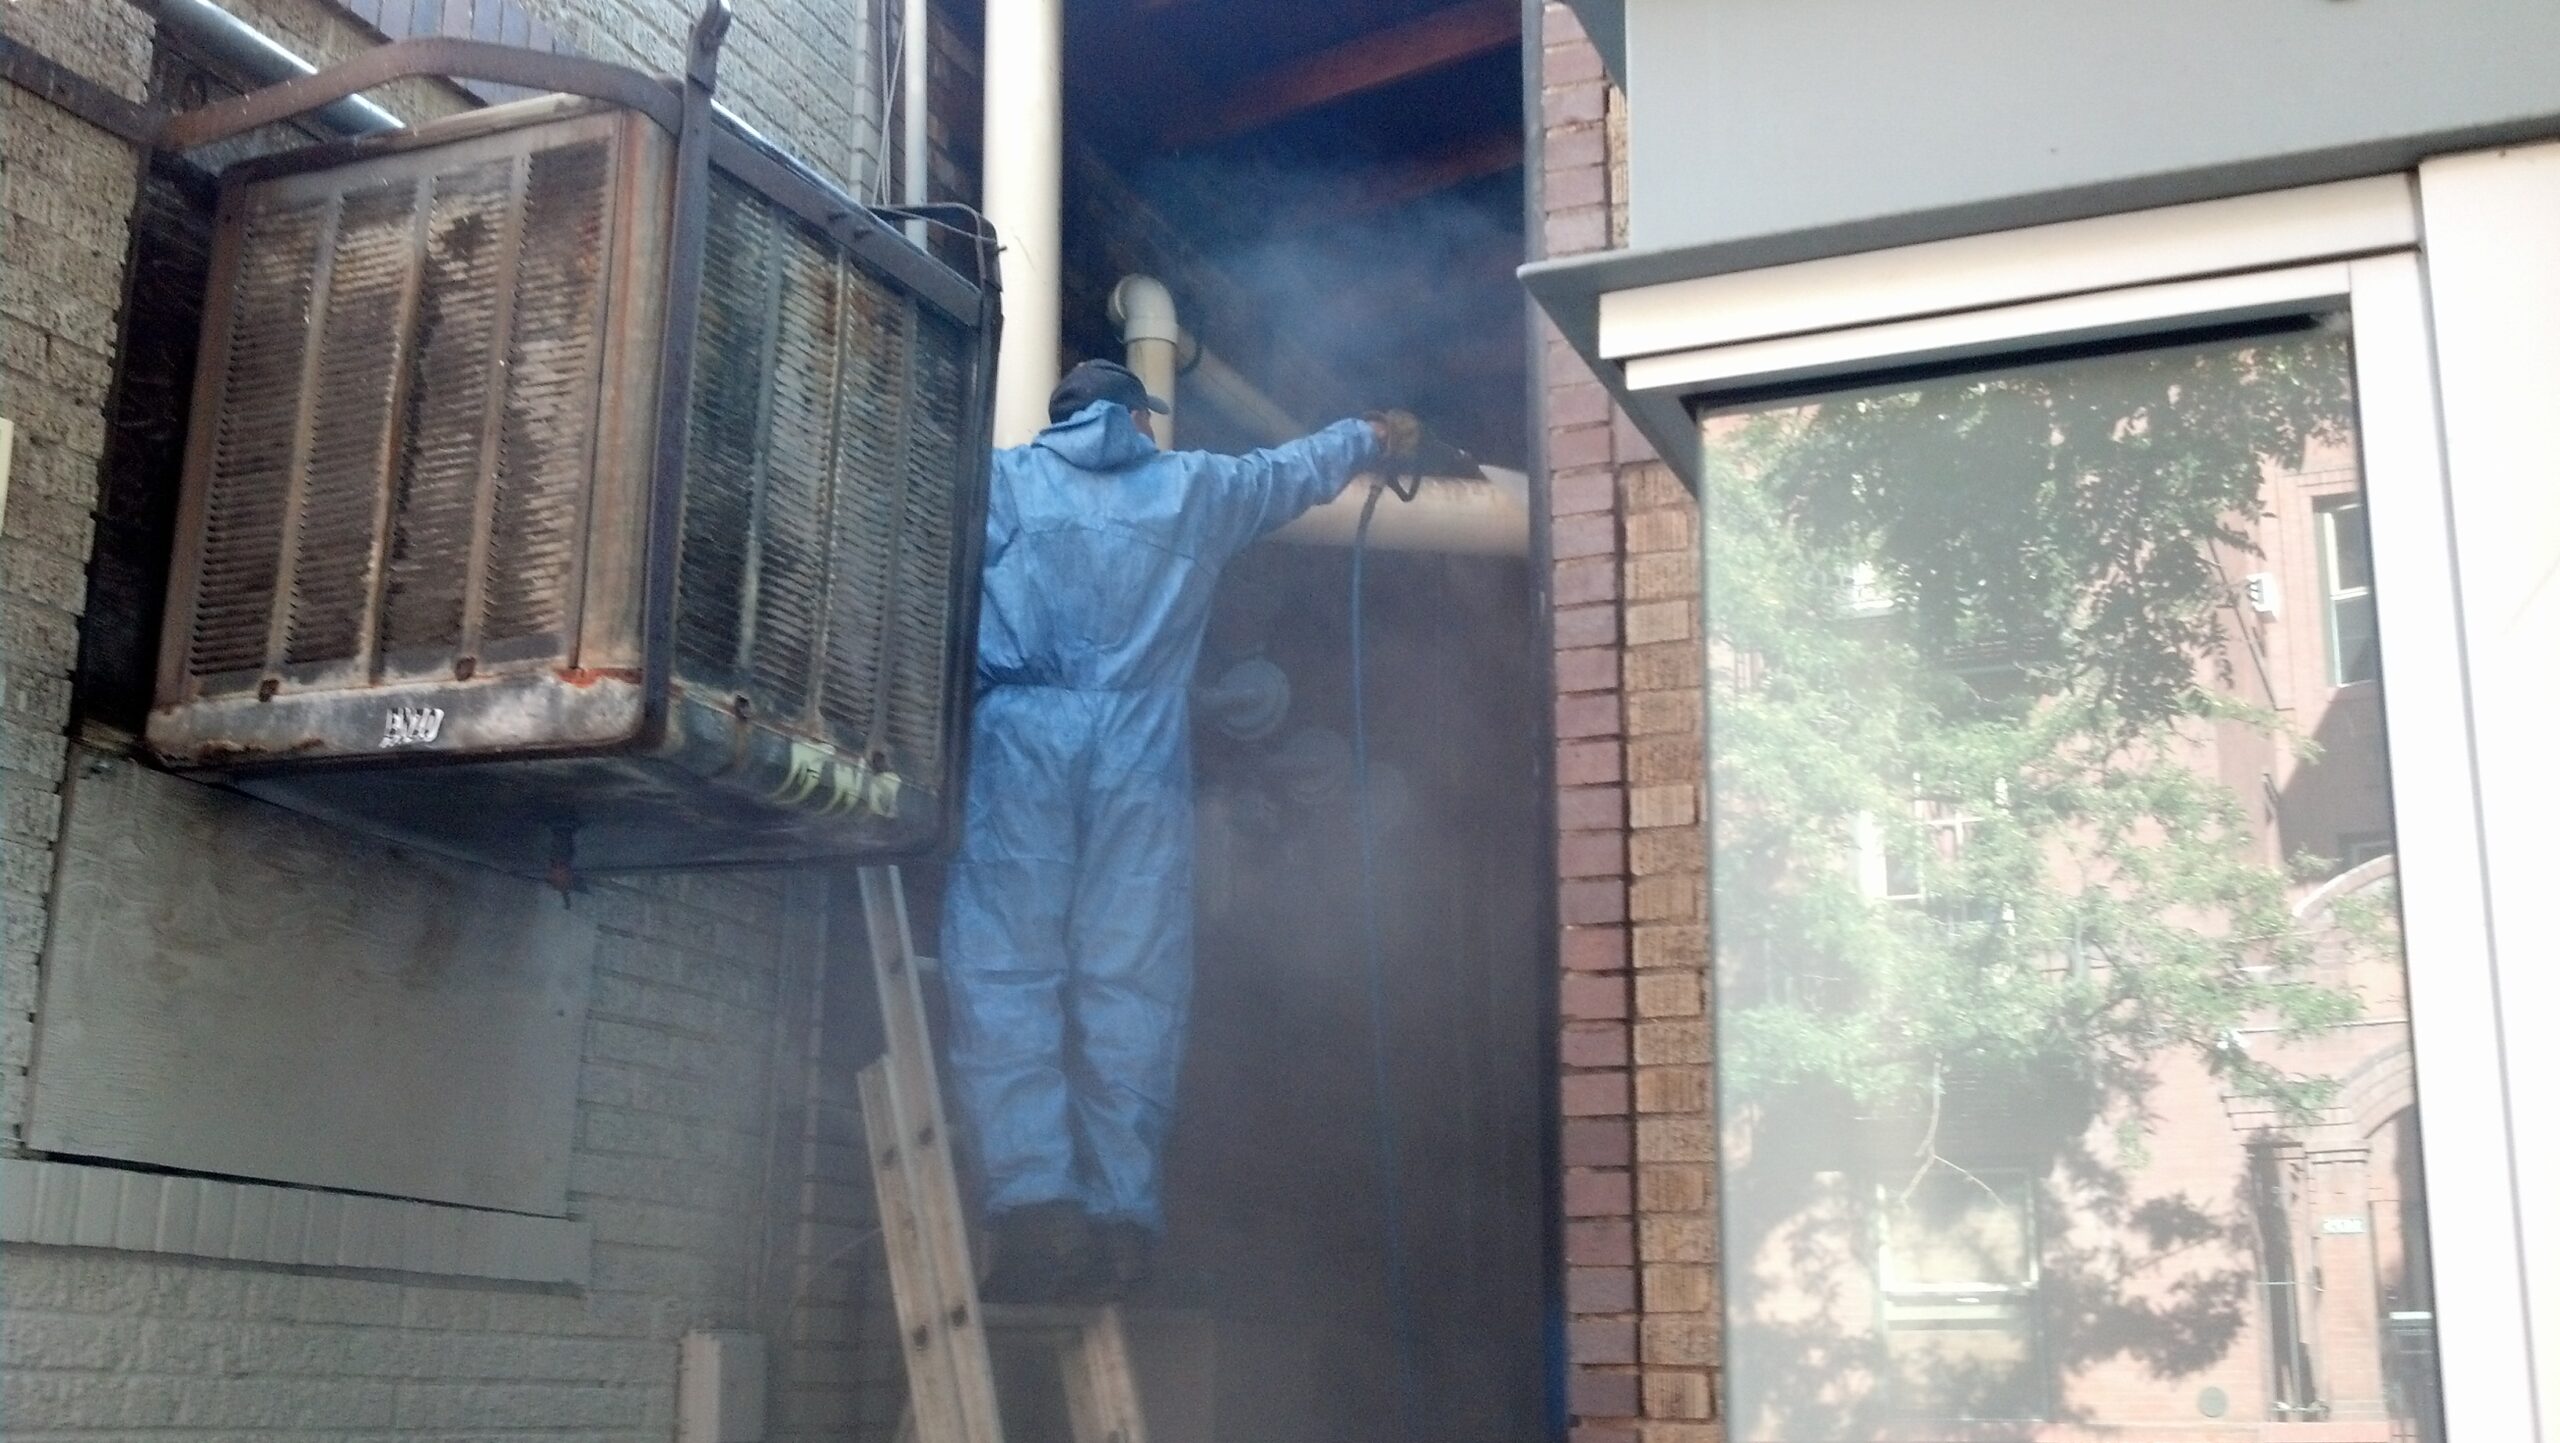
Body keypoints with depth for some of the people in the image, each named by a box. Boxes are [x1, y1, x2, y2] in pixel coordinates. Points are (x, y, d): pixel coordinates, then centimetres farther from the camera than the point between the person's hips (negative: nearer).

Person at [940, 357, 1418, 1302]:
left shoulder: (1002, 480, 17)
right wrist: (1370, 437, 58)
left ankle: (1035, 1198, -21)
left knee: (1005, 969, -6)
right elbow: (1296, 469, 40)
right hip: (1140, 752, 1)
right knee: (1131, 985, 0)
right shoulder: (1192, 488, 22)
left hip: (1019, 736, -1)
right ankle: (1122, 1216, -6)